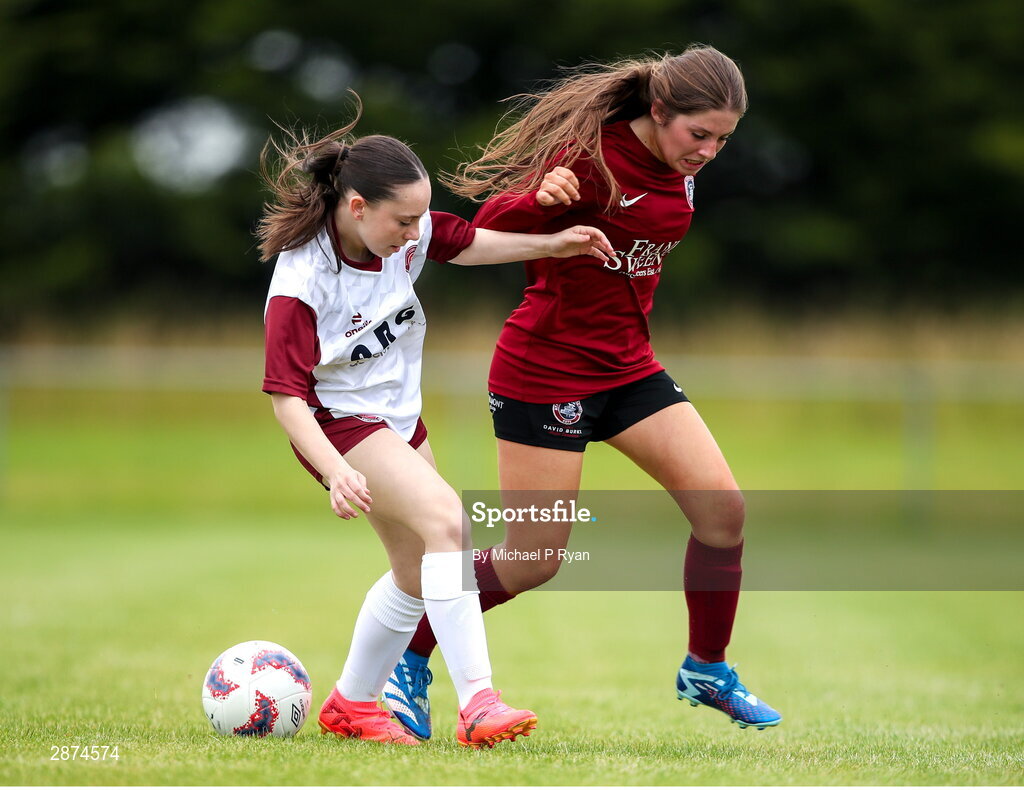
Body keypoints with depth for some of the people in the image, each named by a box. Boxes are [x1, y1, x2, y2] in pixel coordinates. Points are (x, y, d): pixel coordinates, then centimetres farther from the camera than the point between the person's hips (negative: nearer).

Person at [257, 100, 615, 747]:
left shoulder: (407, 231, -10)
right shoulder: (300, 283, -28)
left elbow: (466, 244, 10)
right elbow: (287, 396, -27)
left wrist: (553, 245, 0)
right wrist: (337, 474, -39)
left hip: (400, 417, 8)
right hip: (340, 425, -8)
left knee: (419, 576, 17)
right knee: (446, 519, -29)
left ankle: (352, 705, 37)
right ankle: (477, 705, -33)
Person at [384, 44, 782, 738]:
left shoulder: (680, 166, 1)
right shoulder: (595, 158, -22)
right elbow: (489, 230, -24)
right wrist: (540, 199, -43)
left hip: (627, 364, 7)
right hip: (547, 368, -7)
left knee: (722, 507, -5)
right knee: (534, 560, -3)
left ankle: (707, 670, 14)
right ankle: (405, 659, 17)